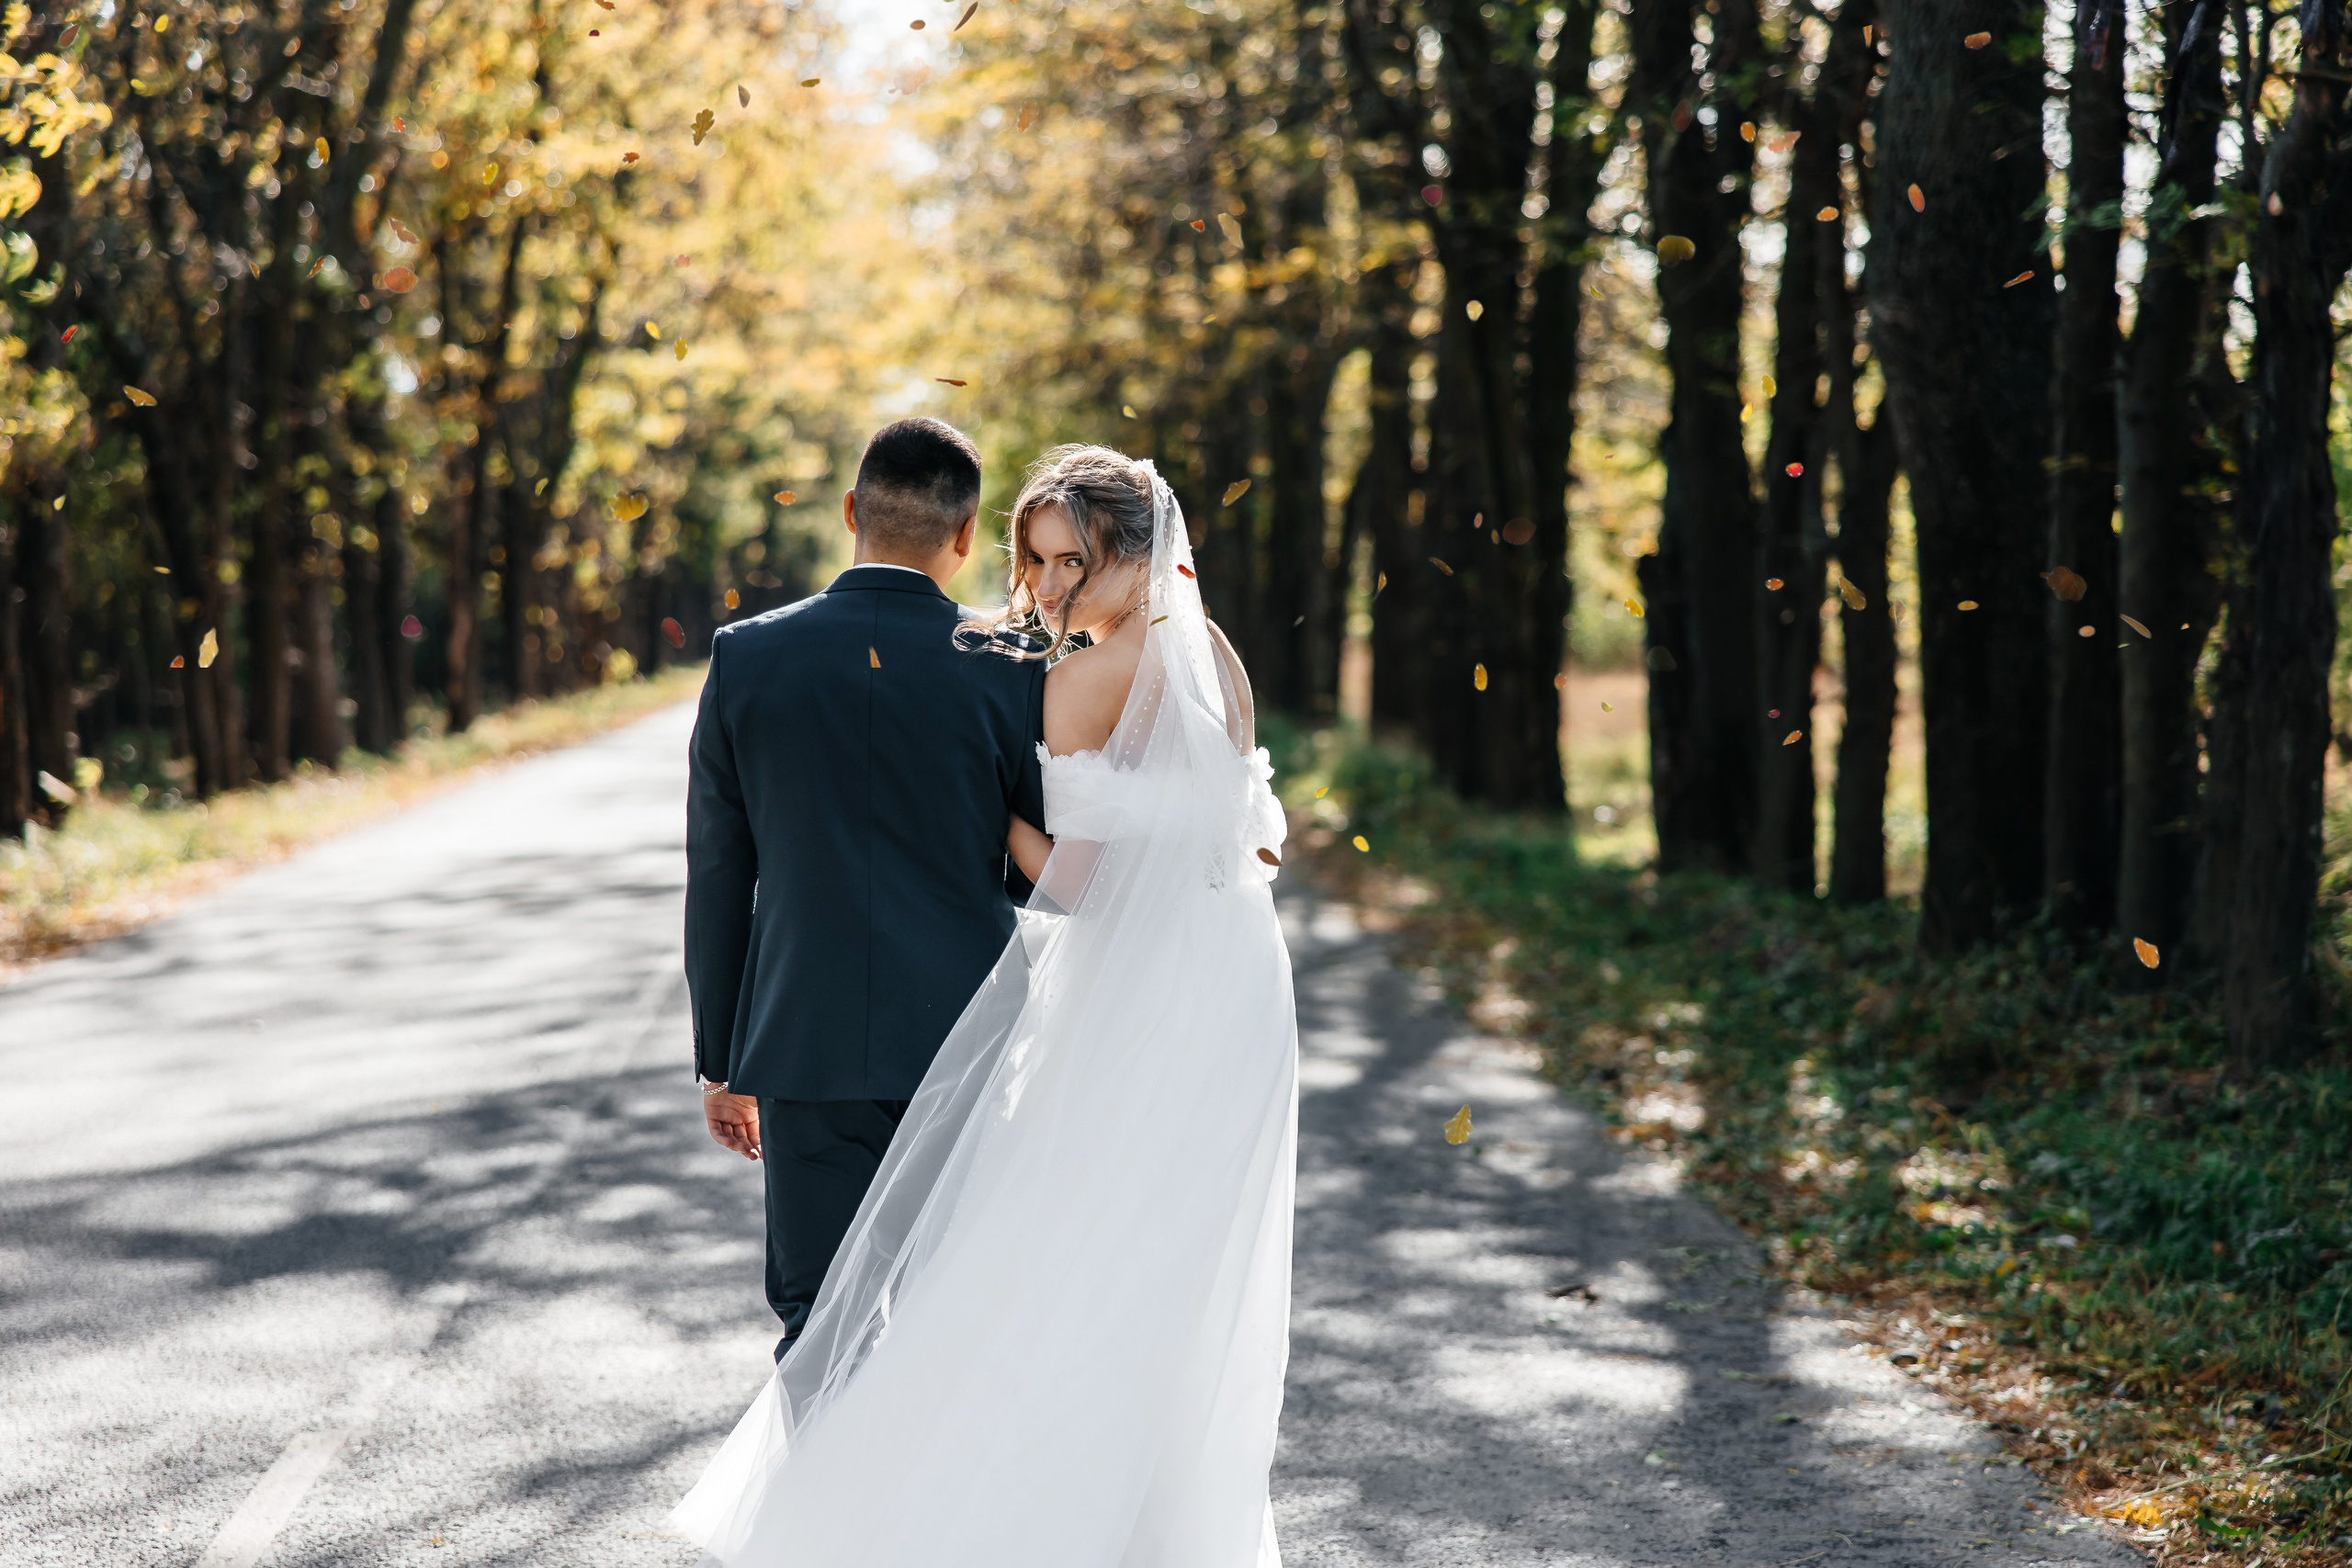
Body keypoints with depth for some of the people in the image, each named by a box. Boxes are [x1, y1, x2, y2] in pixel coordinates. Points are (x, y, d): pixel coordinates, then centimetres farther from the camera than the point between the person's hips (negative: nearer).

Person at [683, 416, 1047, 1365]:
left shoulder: (746, 656, -2)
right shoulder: (1011, 670, -7)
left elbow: (716, 876, 3)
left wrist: (722, 1060, 11)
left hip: (805, 1042, 1)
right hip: (969, 1040, -1)